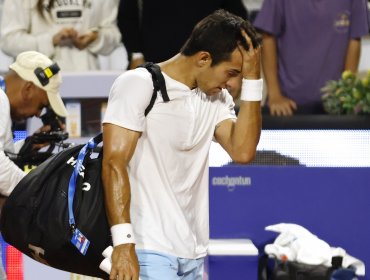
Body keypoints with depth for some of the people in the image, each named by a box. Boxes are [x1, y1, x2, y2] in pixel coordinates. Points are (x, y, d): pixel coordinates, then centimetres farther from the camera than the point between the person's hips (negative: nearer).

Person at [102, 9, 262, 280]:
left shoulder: (217, 98, 13)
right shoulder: (138, 85, -6)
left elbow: (242, 151, -2)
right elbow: (114, 163, -13)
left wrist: (252, 77, -4)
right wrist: (123, 243, -23)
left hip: (193, 255, 7)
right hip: (148, 250, -7)